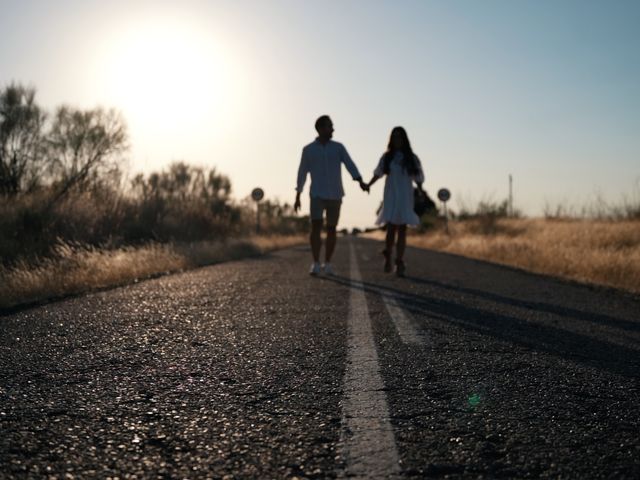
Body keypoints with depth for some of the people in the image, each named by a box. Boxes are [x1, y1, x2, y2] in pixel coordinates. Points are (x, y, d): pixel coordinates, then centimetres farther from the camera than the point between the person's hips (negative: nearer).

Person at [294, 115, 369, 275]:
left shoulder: (339, 147, 5)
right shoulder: (308, 150, 3)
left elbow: (350, 166, -7)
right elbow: (302, 173, 7)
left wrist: (361, 182, -25)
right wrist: (297, 197, 6)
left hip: (335, 195, 1)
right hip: (317, 195, -1)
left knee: (331, 229, 3)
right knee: (316, 227, -15)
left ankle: (327, 264, 14)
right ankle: (316, 264, -12)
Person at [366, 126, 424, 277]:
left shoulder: (411, 158, 5)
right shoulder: (387, 157, 6)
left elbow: (418, 178, 7)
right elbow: (378, 173, 10)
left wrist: (421, 192, -8)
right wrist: (368, 185, -5)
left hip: (405, 198, 1)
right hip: (391, 197, -1)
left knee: (402, 230, 0)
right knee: (391, 228, -12)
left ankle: (399, 264, 3)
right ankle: (388, 256, 10)